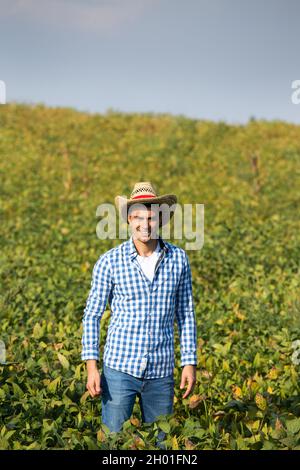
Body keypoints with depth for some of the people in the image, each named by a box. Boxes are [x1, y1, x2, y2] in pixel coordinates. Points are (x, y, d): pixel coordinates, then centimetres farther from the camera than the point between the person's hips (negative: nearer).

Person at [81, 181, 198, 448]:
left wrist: (190, 362, 4)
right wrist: (91, 366, -7)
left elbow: (186, 314, 8)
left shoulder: (178, 259, 1)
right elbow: (92, 315, -1)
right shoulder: (110, 262, -5)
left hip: (161, 372, 2)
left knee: (159, 443, 12)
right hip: (120, 368, -2)